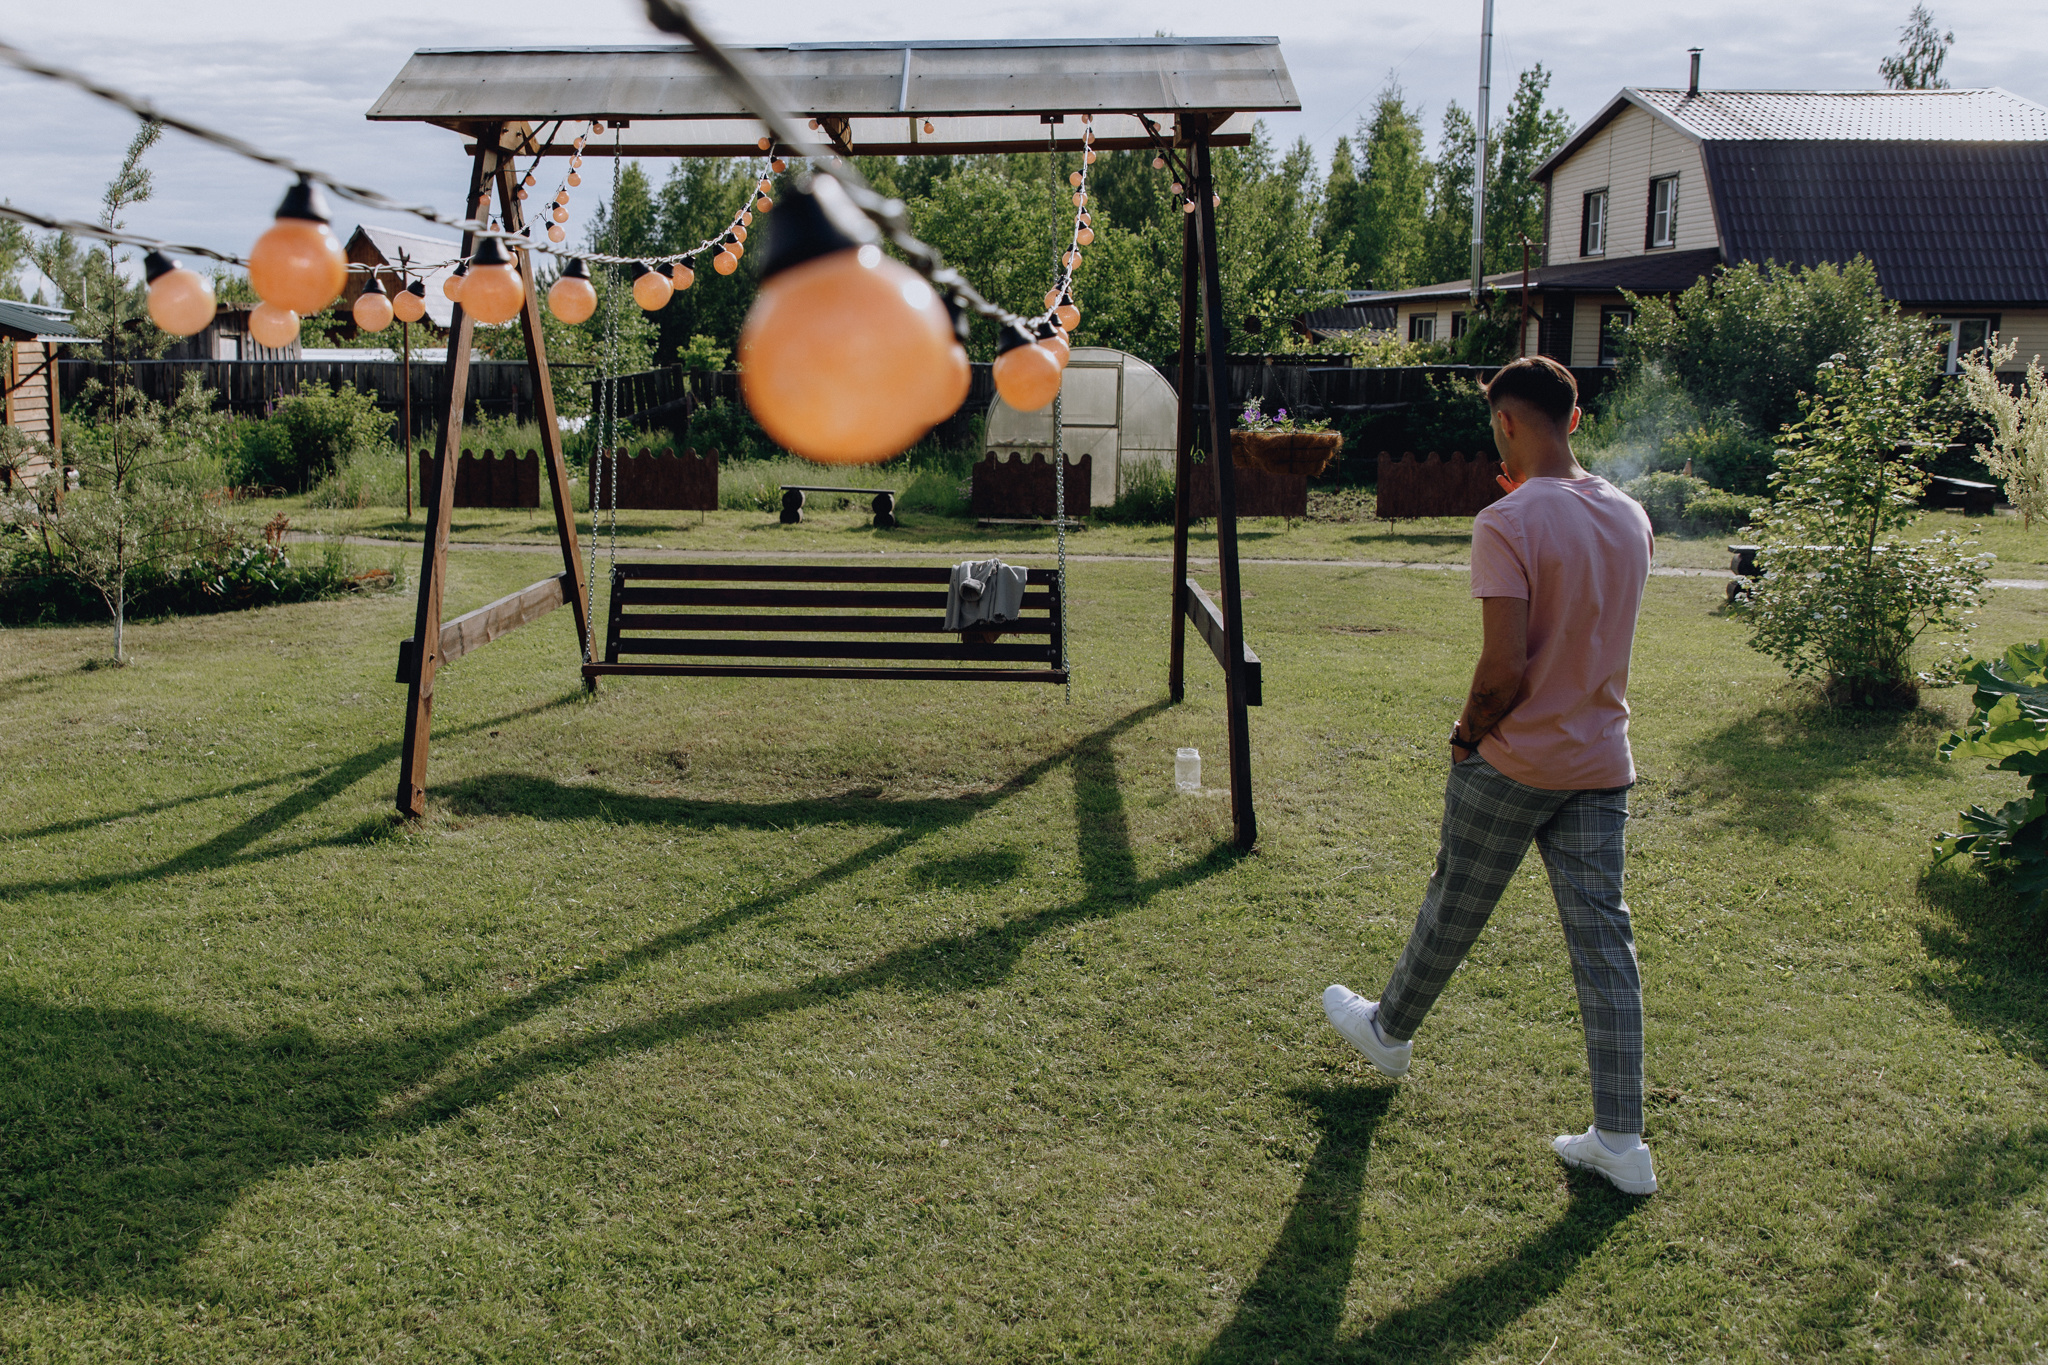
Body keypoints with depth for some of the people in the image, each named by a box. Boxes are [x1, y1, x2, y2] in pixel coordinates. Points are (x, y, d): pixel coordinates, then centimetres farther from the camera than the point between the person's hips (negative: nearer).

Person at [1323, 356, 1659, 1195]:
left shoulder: (1509, 524, -19)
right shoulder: (1630, 518, 4)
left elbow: (1505, 668, -24)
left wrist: (1467, 734, -5)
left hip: (1513, 763, -6)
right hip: (1602, 764, 6)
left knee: (1453, 908, 15)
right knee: (1603, 940, 7)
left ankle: (1389, 1031, 39)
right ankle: (1620, 1141, 10)